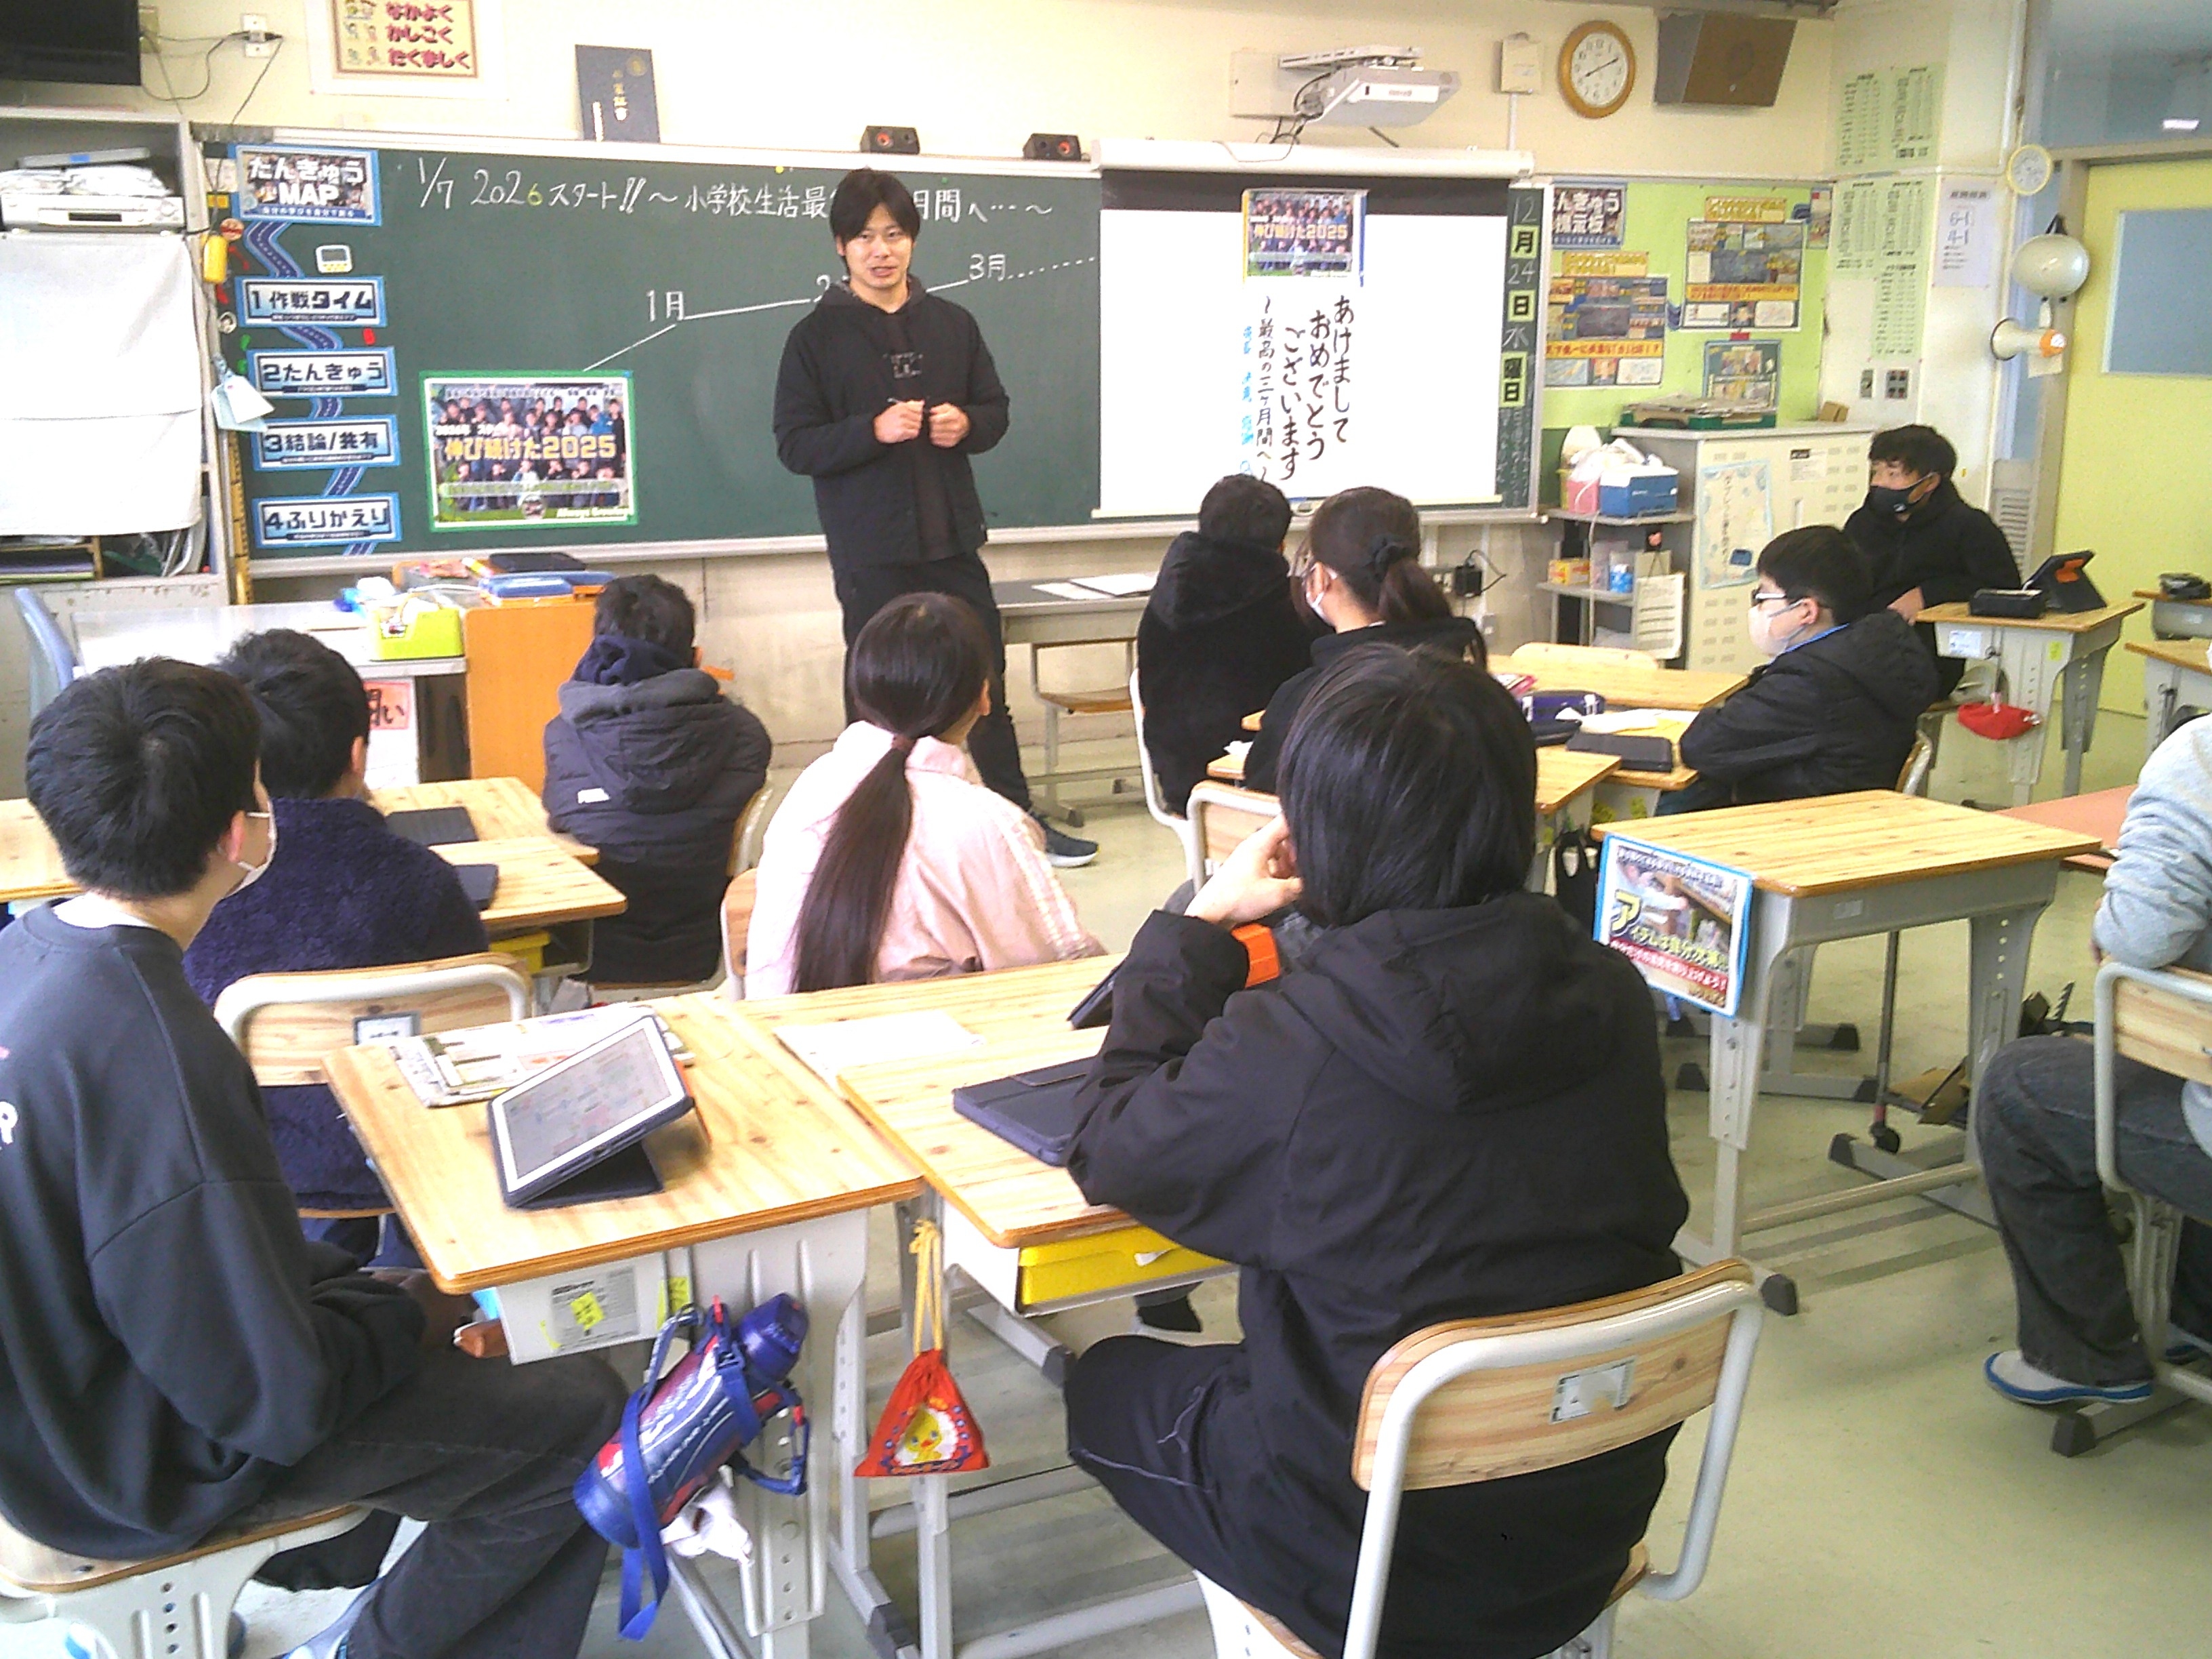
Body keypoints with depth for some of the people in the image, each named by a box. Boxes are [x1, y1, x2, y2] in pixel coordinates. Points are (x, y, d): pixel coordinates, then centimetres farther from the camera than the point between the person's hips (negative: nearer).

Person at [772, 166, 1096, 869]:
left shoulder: (952, 324, 9)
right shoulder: (818, 335, -2)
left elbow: (996, 410, 16)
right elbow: (794, 443, -6)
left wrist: (965, 423, -7)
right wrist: (875, 430, -21)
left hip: (952, 536, 4)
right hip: (870, 548, -3)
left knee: (985, 681, 11)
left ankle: (1020, 819, 22)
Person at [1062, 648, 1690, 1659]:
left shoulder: (1285, 1050, -29)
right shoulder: (1609, 999, -13)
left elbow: (1106, 1151, -9)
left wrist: (1201, 924, -4)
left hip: (1387, 1566, -5)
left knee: (1107, 1385, 21)